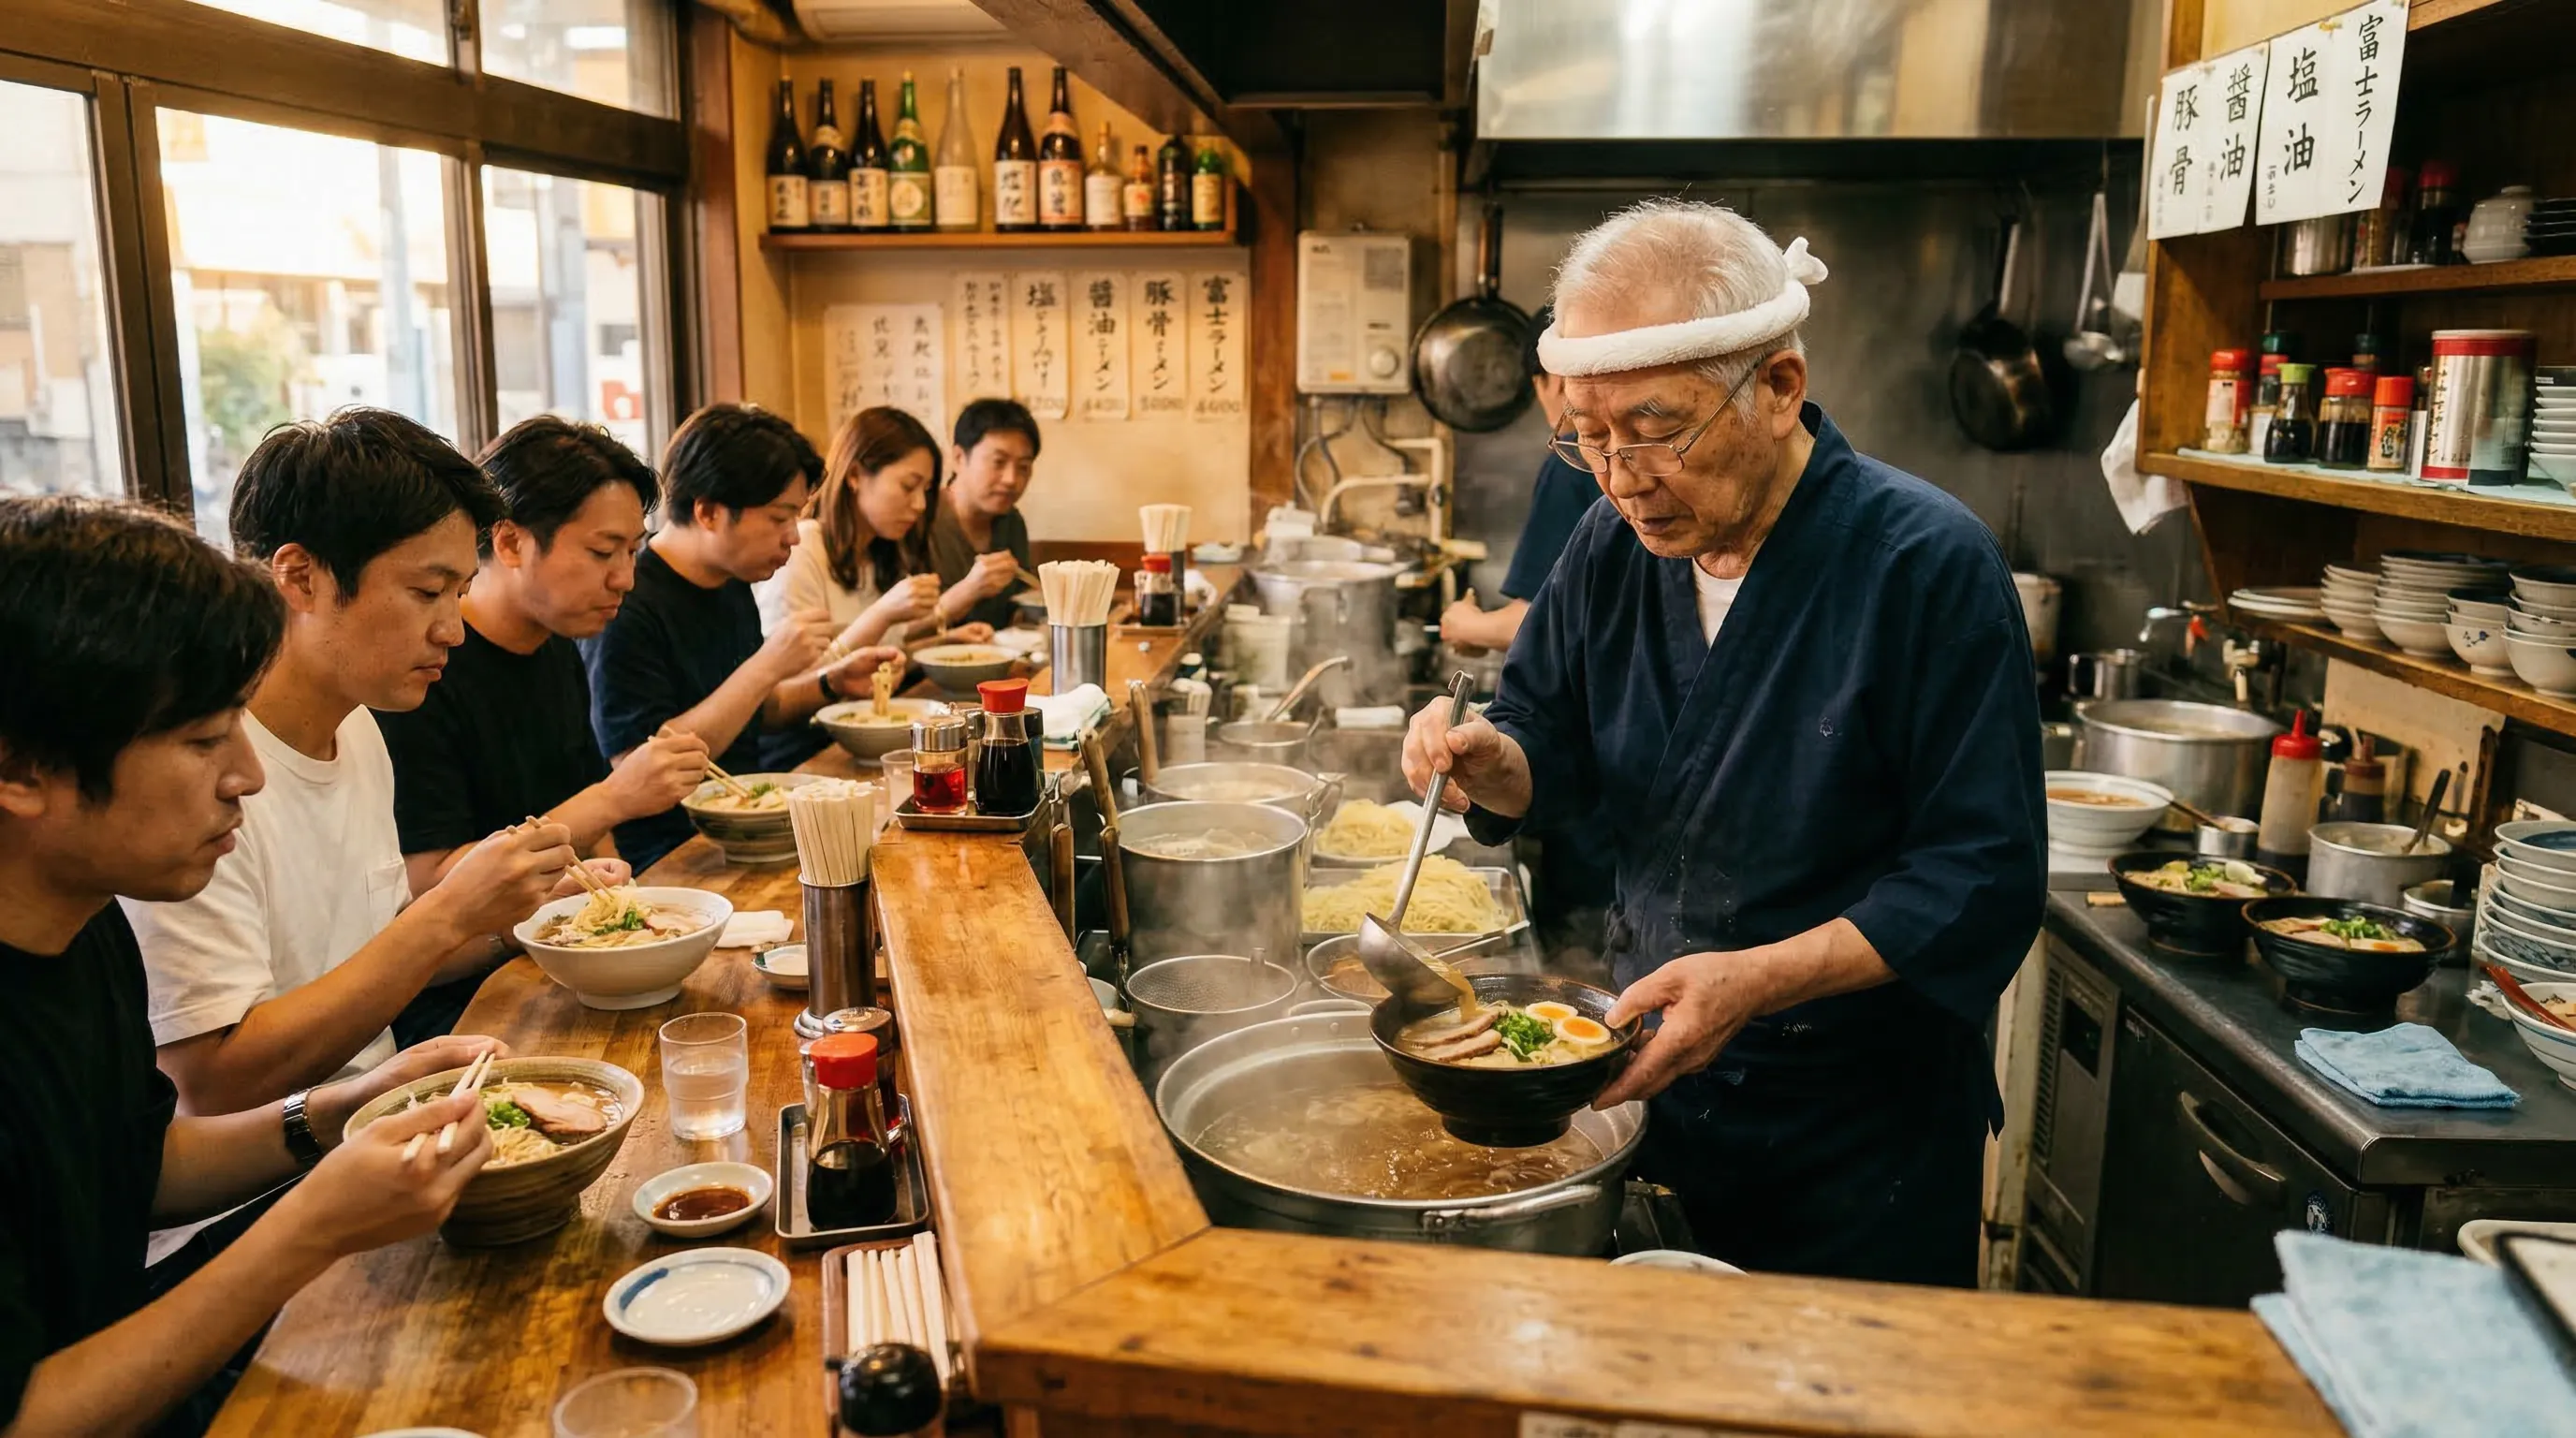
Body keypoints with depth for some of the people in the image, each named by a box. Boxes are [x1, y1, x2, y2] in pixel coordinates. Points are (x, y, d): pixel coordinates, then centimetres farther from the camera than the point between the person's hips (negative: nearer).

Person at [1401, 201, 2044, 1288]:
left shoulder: (1931, 565, -19)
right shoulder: (1617, 543, -2)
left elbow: (1983, 884, -20)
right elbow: (1550, 752, 8)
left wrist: (1756, 980, -30)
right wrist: (1489, 760, -15)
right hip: (1645, 1084, 5)